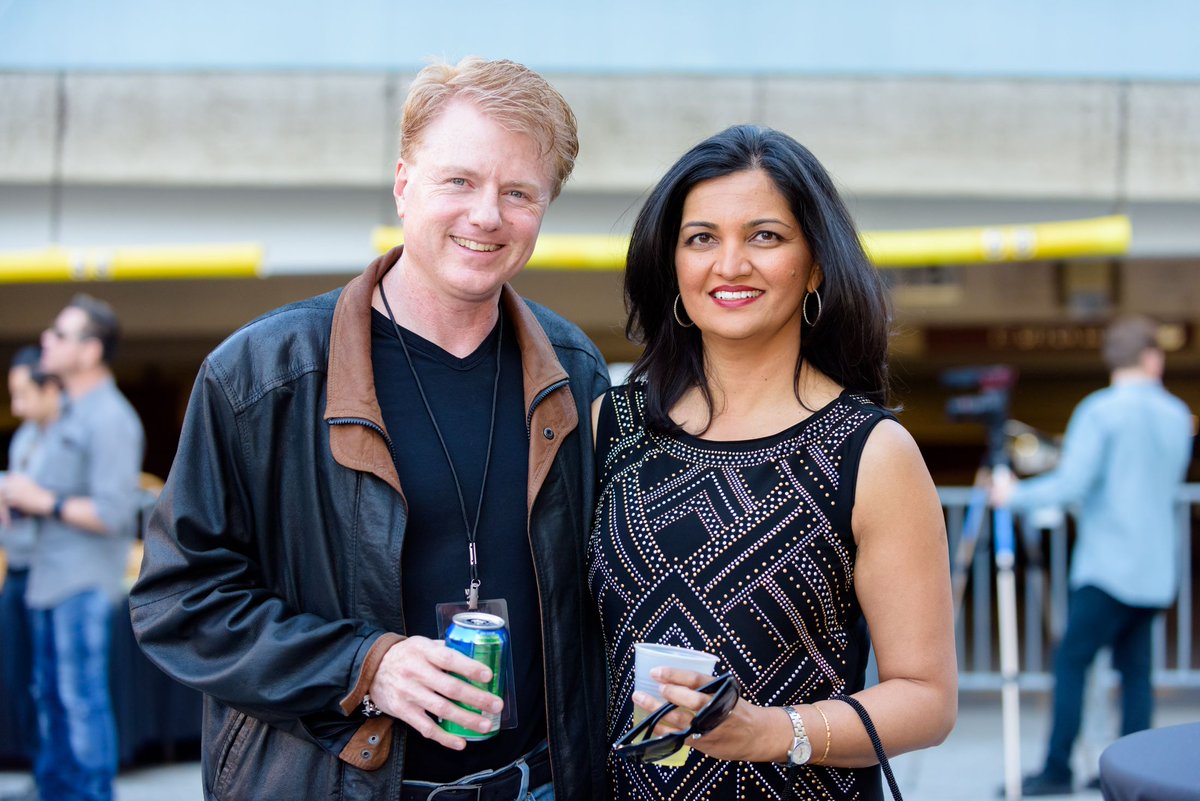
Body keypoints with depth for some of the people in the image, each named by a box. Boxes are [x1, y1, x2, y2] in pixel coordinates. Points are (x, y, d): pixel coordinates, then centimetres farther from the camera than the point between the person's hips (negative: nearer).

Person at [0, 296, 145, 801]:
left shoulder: (109, 420, -15)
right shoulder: (70, 414, 16)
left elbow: (112, 514, -21)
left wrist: (44, 501, -13)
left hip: (84, 582, -10)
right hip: (51, 578, 10)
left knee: (81, 698, -4)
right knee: (50, 697, 16)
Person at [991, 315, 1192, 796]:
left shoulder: (1099, 410, -9)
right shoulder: (1178, 416, 11)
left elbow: (1072, 485, -17)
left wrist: (1015, 495, -4)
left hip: (1108, 566, -6)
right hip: (1156, 570, 6)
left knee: (1071, 662, -2)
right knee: (1134, 666, 11)